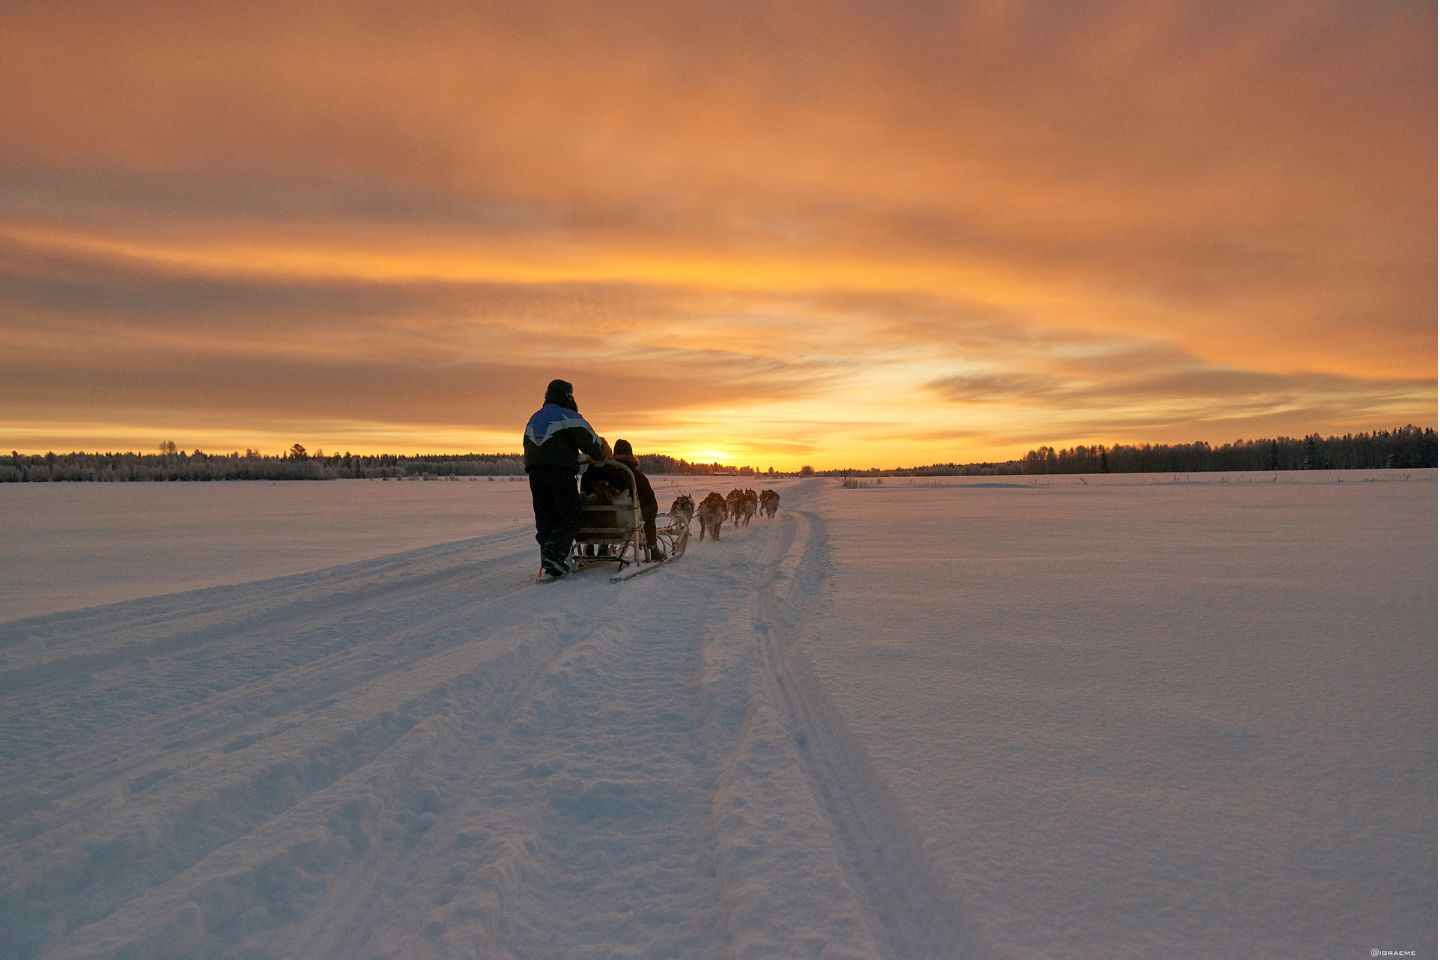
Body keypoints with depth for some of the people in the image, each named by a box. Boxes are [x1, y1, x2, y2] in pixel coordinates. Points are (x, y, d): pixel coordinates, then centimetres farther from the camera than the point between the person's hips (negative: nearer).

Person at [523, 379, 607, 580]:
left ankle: (548, 563, 3)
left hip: (535, 473, 7)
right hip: (561, 473, -7)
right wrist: (602, 457, 9)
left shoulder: (533, 420, 21)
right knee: (569, 519, -3)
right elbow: (589, 441, -8)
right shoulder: (568, 416, -2)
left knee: (545, 520, 10)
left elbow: (528, 448, 21)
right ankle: (552, 558, -21)